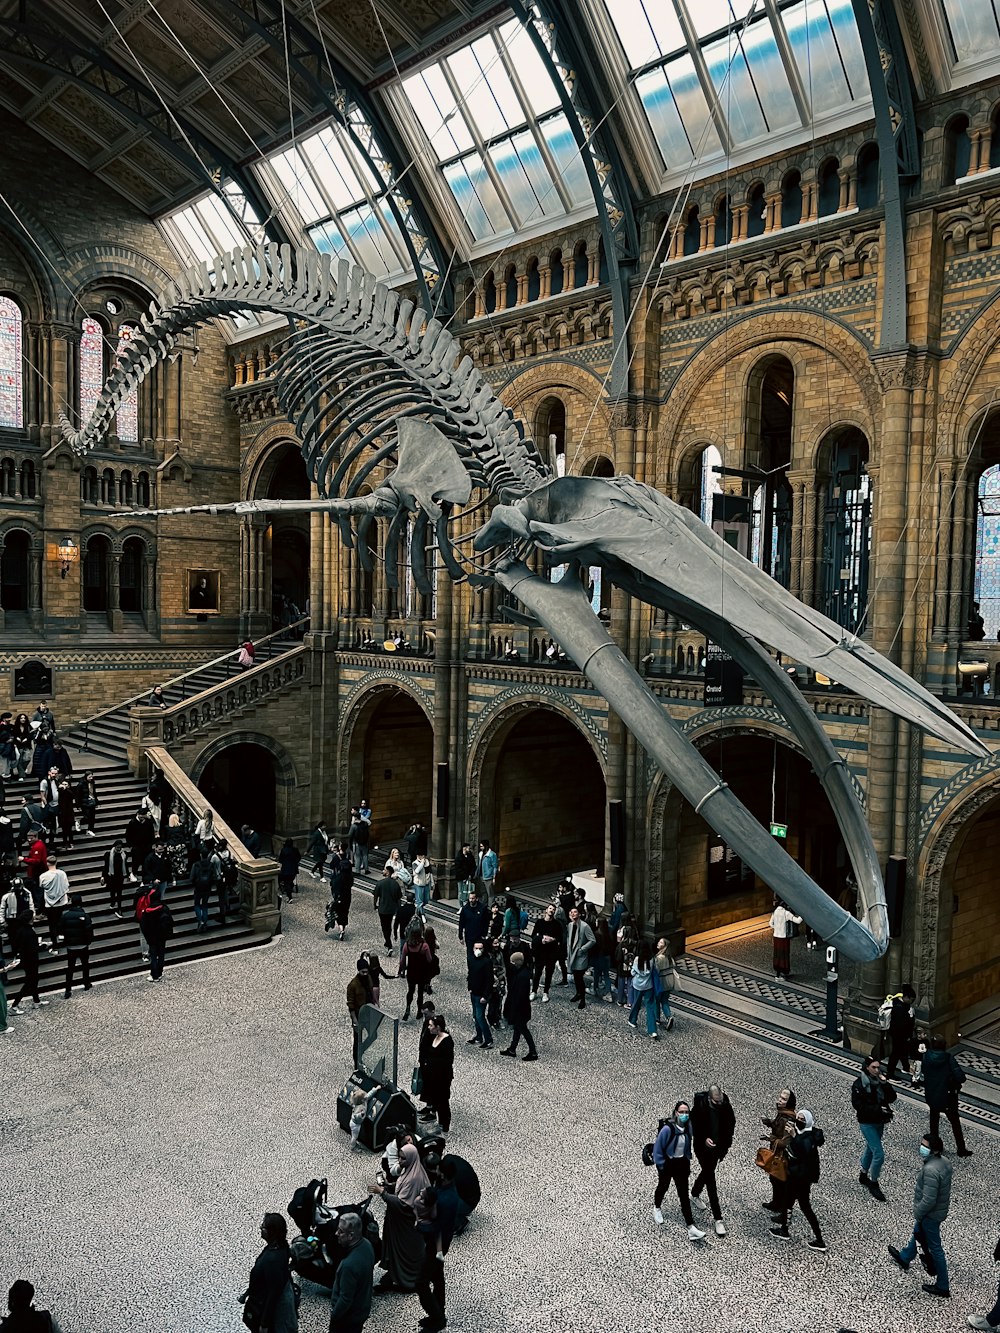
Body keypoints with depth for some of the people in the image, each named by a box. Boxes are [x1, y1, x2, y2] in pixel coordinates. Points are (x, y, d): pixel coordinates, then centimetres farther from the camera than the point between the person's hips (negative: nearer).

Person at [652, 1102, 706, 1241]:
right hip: (667, 1164, -3)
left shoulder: (688, 1127, -11)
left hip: (682, 1164, 3)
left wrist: (688, 1160, 10)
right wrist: (661, 1166, -15)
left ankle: (691, 1227, 1)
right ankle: (656, 1208, 51)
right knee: (663, 1187, 22)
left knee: (684, 1194, -1)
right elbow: (658, 1148, -19)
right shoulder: (667, 1128, -28)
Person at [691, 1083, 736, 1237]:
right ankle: (717, 1218, 1)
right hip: (703, 1146, -4)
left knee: (707, 1172, 23)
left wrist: (726, 1145, 1)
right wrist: (703, 1139, -24)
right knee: (710, 1178, -4)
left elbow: (731, 1122, 1)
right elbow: (693, 1124, -12)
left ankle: (695, 1193, 51)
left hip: (718, 1146, 4)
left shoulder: (725, 1103, -15)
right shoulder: (699, 1104, -24)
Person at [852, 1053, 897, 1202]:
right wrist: (878, 1109, -25)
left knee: (870, 1149, 23)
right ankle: (874, 1184, 8)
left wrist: (885, 1084, -22)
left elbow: (892, 1098, -9)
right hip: (867, 1123, -6)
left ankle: (863, 1175, 43)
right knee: (879, 1154, -10)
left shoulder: (881, 1081, -3)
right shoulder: (859, 1084, -20)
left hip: (879, 1122, 6)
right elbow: (858, 1105, -21)